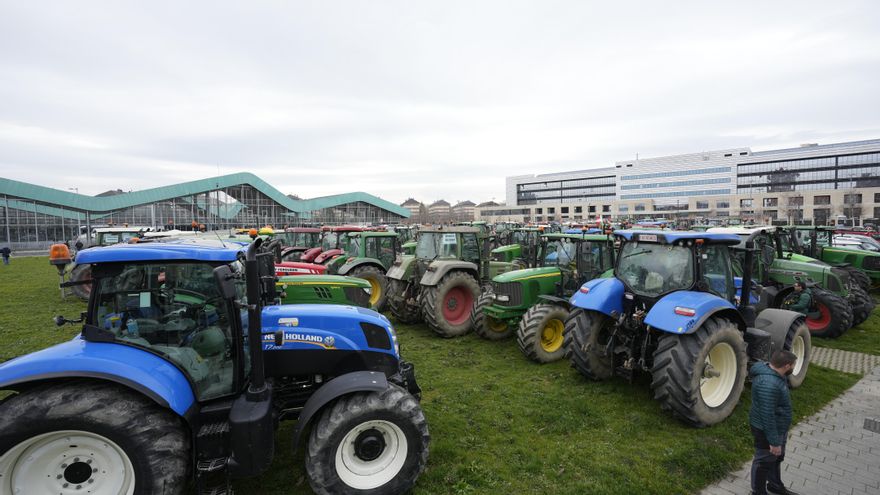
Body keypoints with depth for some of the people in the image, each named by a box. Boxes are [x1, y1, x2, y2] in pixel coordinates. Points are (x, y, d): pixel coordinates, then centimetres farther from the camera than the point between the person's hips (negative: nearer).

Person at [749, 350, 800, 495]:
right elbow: (767, 415, -31)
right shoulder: (768, 384, -35)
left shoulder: (773, 373, -1)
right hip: (766, 430, -10)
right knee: (764, 461, 11)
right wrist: (774, 441, -24)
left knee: (776, 458, 28)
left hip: (778, 428, 10)